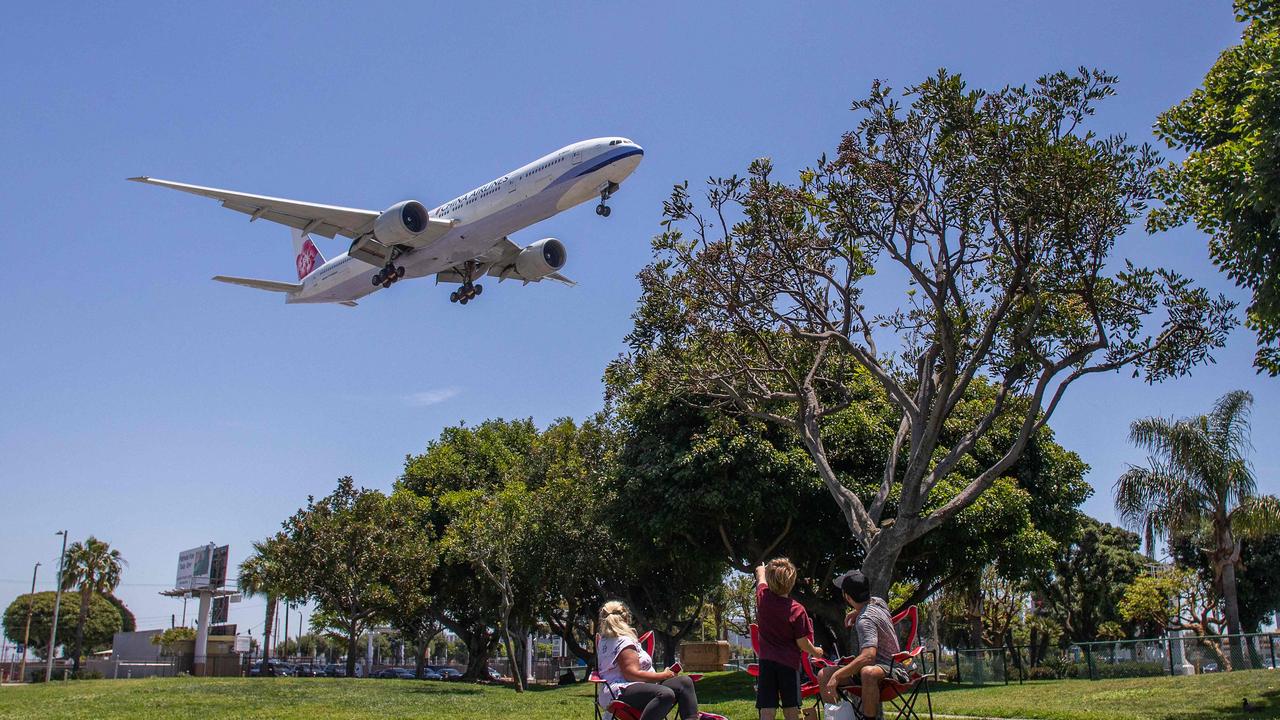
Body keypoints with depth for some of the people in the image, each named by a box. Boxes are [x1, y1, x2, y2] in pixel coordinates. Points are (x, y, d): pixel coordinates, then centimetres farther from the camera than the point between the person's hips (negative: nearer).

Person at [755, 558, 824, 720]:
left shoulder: (762, 597, -7)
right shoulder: (797, 610, -16)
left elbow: (760, 573, 16)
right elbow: (802, 643, -9)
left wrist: (762, 570, 40)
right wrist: (815, 651, 13)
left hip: (766, 661, 2)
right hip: (789, 662, -2)